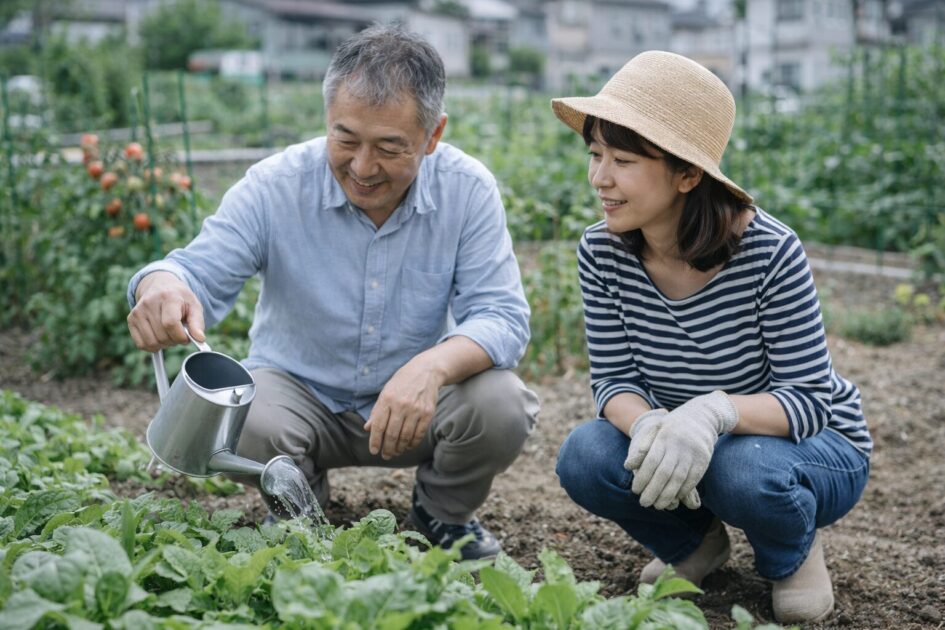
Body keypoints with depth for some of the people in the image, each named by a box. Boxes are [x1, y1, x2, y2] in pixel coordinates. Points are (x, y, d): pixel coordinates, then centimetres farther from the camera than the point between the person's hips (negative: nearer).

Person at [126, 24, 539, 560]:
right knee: (243, 421, -32)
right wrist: (163, 287, -47)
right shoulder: (275, 186, -16)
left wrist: (434, 366, -42)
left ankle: (442, 512, 8)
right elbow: (201, 272, -19)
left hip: (415, 400, 1)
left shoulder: (469, 189, -15)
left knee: (501, 406, -28)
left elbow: (502, 318, -19)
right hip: (301, 392, 0)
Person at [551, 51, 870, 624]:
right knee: (586, 458, -24)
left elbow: (810, 399, -24)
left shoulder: (771, 252, -27)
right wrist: (649, 425, -36)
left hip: (819, 447, -3)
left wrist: (715, 412, -45)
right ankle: (697, 543, 9)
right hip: (686, 447, 4)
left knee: (744, 469, -37)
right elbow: (613, 379, -11)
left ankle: (796, 553, 2)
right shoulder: (602, 253, -14)